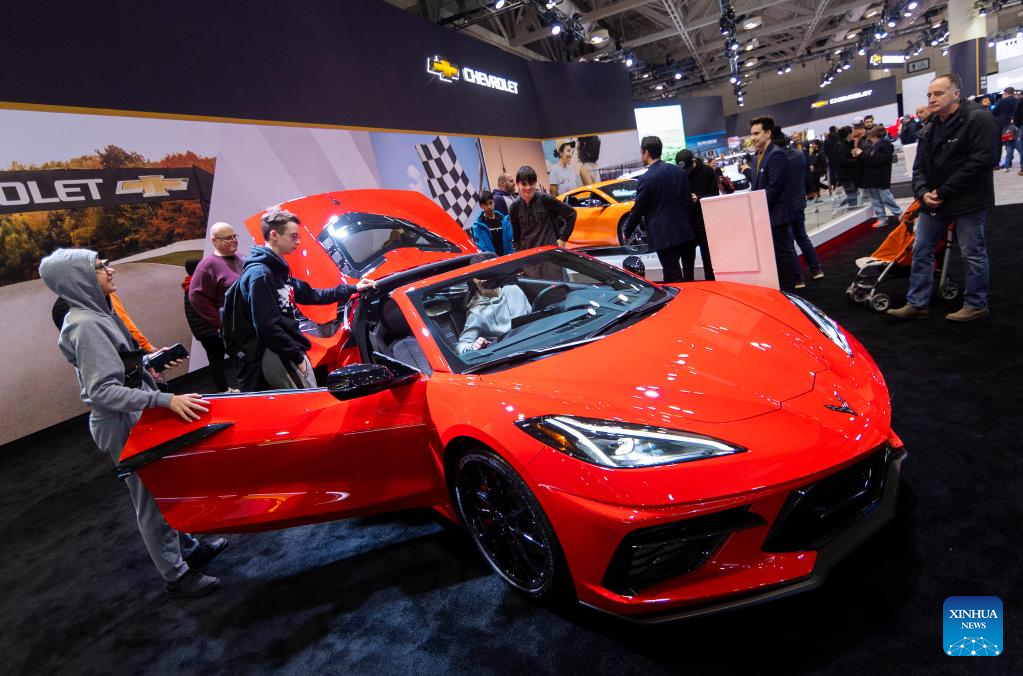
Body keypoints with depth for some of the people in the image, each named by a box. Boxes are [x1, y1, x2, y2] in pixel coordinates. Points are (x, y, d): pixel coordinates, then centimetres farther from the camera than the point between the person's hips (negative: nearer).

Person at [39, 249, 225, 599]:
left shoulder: (98, 313, 5)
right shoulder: (85, 325, -23)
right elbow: (102, 391, -27)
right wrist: (166, 400, -34)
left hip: (136, 416, 9)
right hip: (122, 425, -9)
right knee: (152, 499, 3)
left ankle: (188, 547, 37)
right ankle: (176, 576, 17)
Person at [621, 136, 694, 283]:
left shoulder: (646, 179, -14)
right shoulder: (678, 171, 6)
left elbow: (638, 210, -8)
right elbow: (688, 200, 11)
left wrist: (627, 231, 6)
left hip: (663, 235, -7)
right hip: (683, 231, 7)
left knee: (674, 279, -2)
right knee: (677, 276, 19)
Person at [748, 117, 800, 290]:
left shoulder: (777, 154, -15)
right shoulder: (758, 156, 14)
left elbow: (774, 188, -21)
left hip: (775, 214, -9)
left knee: (782, 253, -1)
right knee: (774, 253, 13)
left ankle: (787, 289, 8)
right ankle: (779, 287, 21)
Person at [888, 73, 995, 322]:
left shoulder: (978, 118, -12)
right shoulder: (929, 129, 11)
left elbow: (980, 161, -19)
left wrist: (943, 192, -19)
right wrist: (923, 193, -9)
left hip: (968, 201, -7)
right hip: (933, 202, 7)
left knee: (973, 254, 3)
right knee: (921, 251, 8)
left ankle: (976, 305, 16)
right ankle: (916, 304, 15)